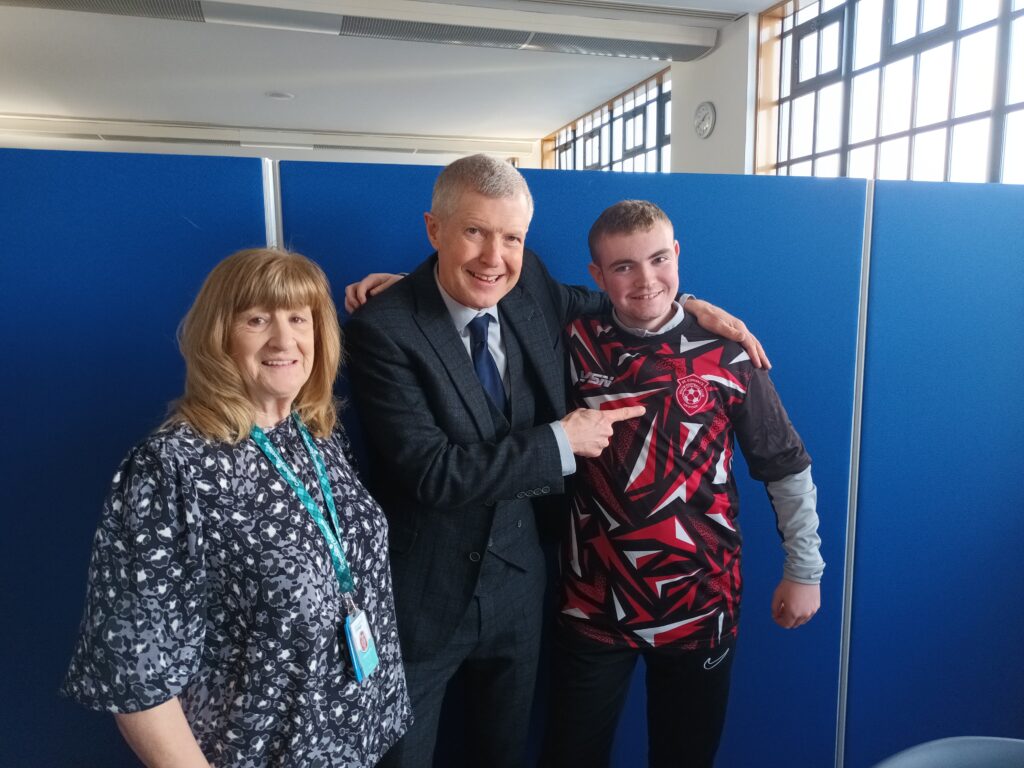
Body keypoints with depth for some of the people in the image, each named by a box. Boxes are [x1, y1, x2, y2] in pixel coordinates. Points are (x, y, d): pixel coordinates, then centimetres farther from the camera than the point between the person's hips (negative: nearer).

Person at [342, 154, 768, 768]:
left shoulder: (531, 287, -5)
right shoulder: (381, 330, -22)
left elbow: (604, 304, 17)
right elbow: (432, 471, -27)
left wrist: (685, 304, 2)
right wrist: (561, 441, -21)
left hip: (517, 580, 5)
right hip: (421, 595, -4)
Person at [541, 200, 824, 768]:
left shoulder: (726, 353, -7)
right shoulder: (573, 343, -7)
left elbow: (787, 468, 1)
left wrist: (804, 572, 4)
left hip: (701, 605, 0)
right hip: (591, 604, 1)